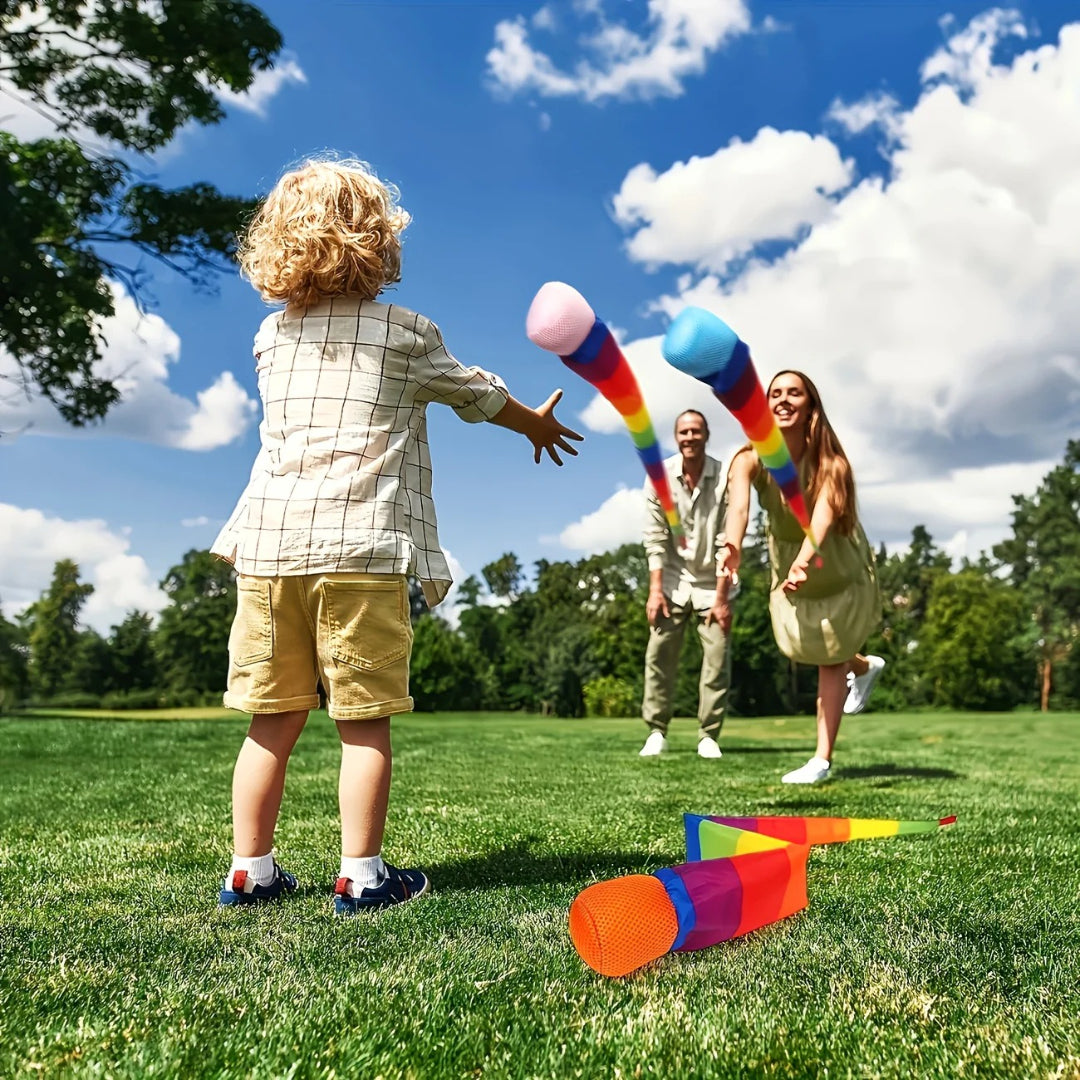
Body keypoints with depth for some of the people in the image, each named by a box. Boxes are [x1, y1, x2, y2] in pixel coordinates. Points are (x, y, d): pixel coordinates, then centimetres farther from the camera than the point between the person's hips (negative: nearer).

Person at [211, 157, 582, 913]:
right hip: (360, 545, -4)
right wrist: (538, 424, 37)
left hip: (270, 541, 5)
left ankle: (250, 870, 19)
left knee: (274, 720, 11)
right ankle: (361, 876, 8)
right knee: (365, 721, 2)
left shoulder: (272, 336, 16)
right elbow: (476, 393, 18)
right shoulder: (405, 333, 4)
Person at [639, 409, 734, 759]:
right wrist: (655, 589, -10)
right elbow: (655, 537, -5)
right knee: (659, 654, -3)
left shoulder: (725, 478, -13)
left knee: (717, 658, -3)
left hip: (712, 582, -1)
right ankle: (656, 732, 8)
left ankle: (709, 736, 8)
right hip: (673, 580, 1)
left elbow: (726, 542, -12)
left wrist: (721, 597, -14)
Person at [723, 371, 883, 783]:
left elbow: (825, 512, -49)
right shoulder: (752, 459, -26)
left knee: (829, 659, -2)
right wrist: (733, 546, -68)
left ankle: (822, 760, 5)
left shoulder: (829, 462, -30)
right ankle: (865, 665, 50)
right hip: (787, 560, 4)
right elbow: (738, 504, -46)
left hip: (837, 564, -3)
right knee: (810, 648, 19)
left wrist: (805, 560, -69)